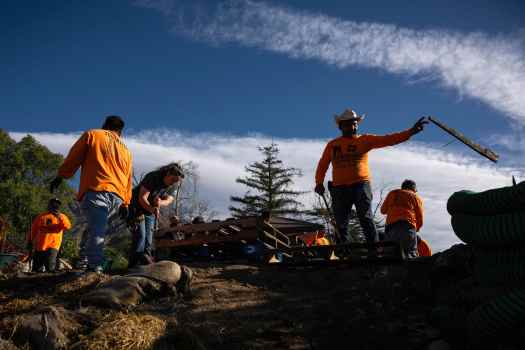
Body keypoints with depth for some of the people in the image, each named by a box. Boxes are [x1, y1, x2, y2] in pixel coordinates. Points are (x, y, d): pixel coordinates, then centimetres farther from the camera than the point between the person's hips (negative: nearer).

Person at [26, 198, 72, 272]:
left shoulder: (62, 217, 8)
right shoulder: (41, 217, 12)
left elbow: (67, 226, -11)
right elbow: (33, 230, 18)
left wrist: (60, 218, -23)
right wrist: (30, 242, 15)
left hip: (53, 246, -2)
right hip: (39, 246, 2)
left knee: (50, 268, -17)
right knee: (37, 269, 6)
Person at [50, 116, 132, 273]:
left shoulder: (92, 135, 14)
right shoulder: (126, 151, 26)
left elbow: (73, 158, 11)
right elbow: (127, 178, 22)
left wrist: (60, 176, 19)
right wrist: (125, 202, 22)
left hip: (95, 191, -4)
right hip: (118, 197, 4)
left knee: (96, 229, -13)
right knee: (97, 227, 15)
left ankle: (94, 266, -25)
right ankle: (87, 261, 3)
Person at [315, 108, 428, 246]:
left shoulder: (365, 140, 8)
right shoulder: (332, 144, 13)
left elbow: (387, 140, -1)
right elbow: (323, 165, 12)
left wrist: (410, 132, -11)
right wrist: (319, 183, -2)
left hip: (361, 184, -2)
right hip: (339, 188, 2)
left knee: (366, 218, -8)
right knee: (341, 223, 5)